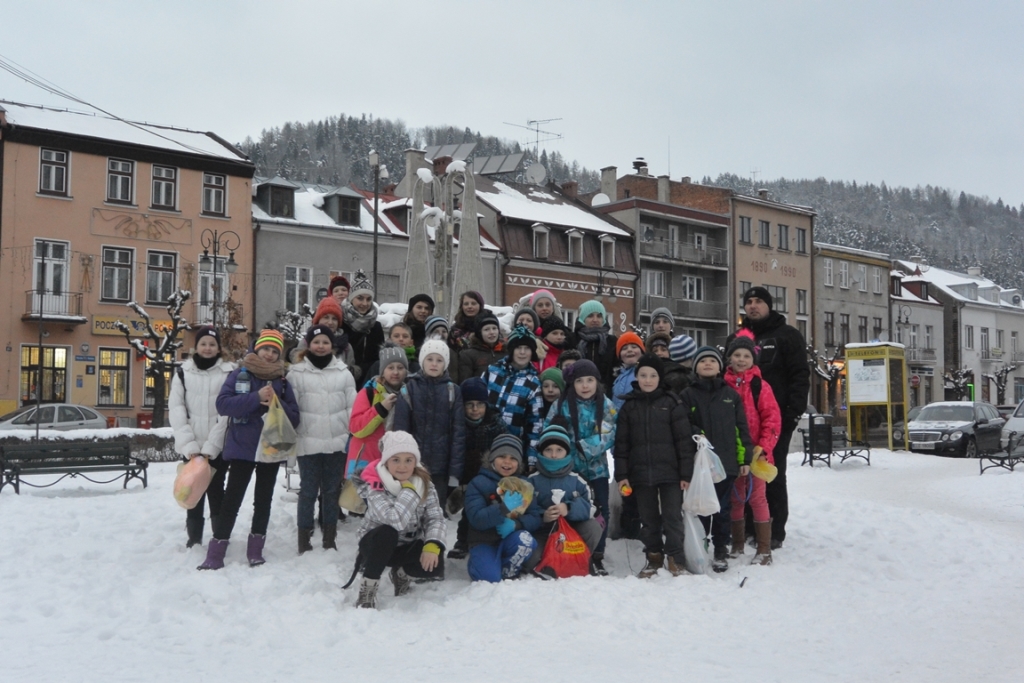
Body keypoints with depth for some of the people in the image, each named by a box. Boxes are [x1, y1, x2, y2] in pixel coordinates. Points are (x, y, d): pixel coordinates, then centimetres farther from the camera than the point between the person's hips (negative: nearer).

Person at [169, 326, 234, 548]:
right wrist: (189, 445, -11)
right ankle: (194, 539, 18)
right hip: (190, 447, 2)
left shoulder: (228, 373, 1)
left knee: (216, 491, 0)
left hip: (218, 447, -2)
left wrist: (210, 446, -12)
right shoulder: (183, 372, 6)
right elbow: (176, 410, 0)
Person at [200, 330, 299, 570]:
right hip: (242, 448, -3)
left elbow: (294, 419, 2)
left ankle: (255, 551, 20)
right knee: (231, 500, -3)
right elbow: (223, 404, -14)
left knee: (263, 501, 10)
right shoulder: (239, 375, -1)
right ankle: (215, 555, 2)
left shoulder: (283, 383, 5)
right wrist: (255, 397, -22)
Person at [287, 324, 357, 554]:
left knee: (332, 491, 11)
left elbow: (352, 407, 6)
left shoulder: (343, 372, 5)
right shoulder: (297, 373, -1)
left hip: (337, 443, 2)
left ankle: (330, 541, 20)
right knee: (308, 491, 3)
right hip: (308, 444, -2)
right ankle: (304, 542, 11)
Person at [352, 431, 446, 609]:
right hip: (376, 544, -4)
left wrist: (432, 545, -30)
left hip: (409, 546, 4)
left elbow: (436, 518, -13)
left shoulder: (424, 483, -8)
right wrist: (409, 490, -29)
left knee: (434, 565, -26)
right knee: (387, 532, -38)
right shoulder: (375, 486, -24)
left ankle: (402, 573, 10)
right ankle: (367, 590, -18)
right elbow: (396, 520, -39)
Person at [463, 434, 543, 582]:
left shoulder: (524, 484, 4)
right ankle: (478, 561, 9)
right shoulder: (479, 483, -8)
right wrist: (504, 509, -33)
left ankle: (508, 575, -3)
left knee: (525, 540, -31)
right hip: (484, 542, -3)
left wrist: (515, 524, -27)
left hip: (511, 541, 3)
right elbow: (476, 519, -19)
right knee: (490, 578, -28)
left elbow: (535, 518, -5)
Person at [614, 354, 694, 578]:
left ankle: (675, 559, 10)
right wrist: (621, 474, 0)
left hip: (670, 473, -2)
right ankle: (654, 557, 22)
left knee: (672, 517, 1)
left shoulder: (671, 404, -1)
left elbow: (684, 440, -3)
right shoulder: (629, 406, 6)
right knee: (649, 519, 11)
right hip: (640, 473, 3)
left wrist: (686, 473, -7)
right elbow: (621, 443, 6)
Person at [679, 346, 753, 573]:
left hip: (727, 462, 2)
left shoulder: (730, 394, 9)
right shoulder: (688, 395, 3)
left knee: (723, 509, 9)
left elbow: (741, 428, 8)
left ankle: (721, 550, 20)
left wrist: (745, 458, 5)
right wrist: (696, 436, -21)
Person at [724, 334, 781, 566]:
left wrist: (763, 446, -14)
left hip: (755, 452, -3)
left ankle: (764, 550, 7)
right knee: (735, 498, 11)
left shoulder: (760, 386, -4)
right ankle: (737, 545, 23)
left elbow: (773, 418, -7)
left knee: (757, 497, -1)